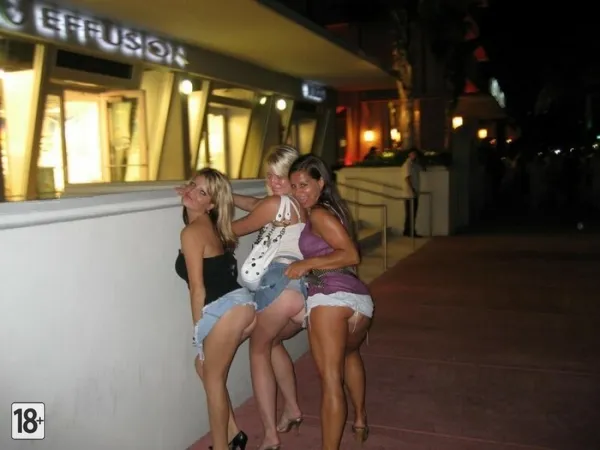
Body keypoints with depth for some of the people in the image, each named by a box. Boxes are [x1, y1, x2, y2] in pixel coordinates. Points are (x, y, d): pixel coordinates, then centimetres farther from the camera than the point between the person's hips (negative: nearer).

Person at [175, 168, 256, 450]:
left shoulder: (191, 231, -9)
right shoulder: (209, 224, 15)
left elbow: (198, 287, -9)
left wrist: (198, 327, 0)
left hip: (226, 309, -10)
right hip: (240, 305, 10)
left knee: (213, 378, 6)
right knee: (204, 365, 23)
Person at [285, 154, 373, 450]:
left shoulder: (318, 214, -5)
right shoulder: (334, 208, 20)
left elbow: (351, 255, -14)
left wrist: (307, 264, -11)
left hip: (330, 298, -10)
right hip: (360, 299, 10)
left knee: (330, 379, -6)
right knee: (350, 354, 34)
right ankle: (360, 421, 49)